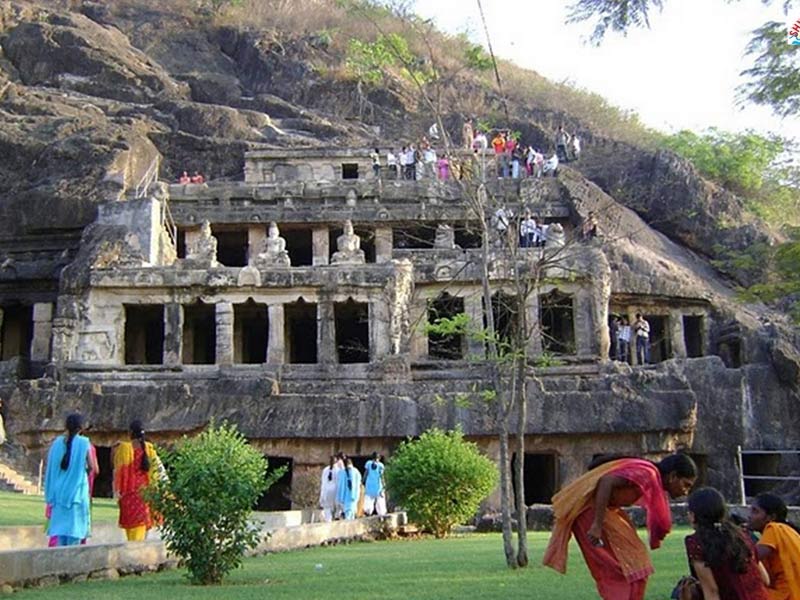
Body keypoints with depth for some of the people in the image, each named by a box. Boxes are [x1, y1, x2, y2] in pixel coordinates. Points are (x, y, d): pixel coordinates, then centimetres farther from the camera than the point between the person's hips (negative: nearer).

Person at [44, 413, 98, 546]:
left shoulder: (57, 442, 2)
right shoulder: (84, 443, -9)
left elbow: (51, 466, 6)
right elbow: (92, 467, -8)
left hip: (59, 492, 4)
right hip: (77, 491, -4)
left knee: (60, 524, 8)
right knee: (74, 526, 0)